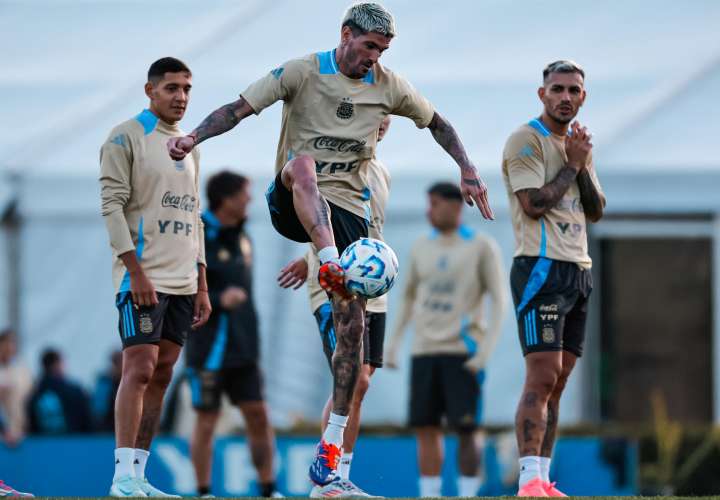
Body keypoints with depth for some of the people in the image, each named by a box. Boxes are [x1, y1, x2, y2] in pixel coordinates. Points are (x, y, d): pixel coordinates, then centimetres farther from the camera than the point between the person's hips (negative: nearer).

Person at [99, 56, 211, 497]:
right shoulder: (127, 138, -3)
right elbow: (112, 205, -11)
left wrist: (202, 287, 15)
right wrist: (136, 271, -19)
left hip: (182, 281, 7)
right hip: (143, 276, -7)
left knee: (161, 375, 3)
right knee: (139, 369, -13)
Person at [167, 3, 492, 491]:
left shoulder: (388, 86, 5)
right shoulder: (302, 72, -6)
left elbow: (437, 123, 19)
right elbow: (240, 108, -10)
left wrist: (468, 171, 9)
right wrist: (195, 137, -25)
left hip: (347, 210, 3)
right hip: (294, 204, -3)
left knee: (353, 325, -5)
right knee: (303, 163, -40)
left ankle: (332, 445, 2)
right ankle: (330, 263, -59)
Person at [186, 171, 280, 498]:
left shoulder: (241, 238, 12)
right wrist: (218, 299, -26)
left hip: (242, 349, 6)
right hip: (209, 349, -6)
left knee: (259, 416, 2)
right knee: (207, 422, 0)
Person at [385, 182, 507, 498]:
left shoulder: (482, 247, -1)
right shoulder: (421, 249, 12)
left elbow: (499, 301, -3)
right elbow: (409, 297, 22)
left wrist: (485, 351, -13)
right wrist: (393, 343, 13)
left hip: (463, 353, -4)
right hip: (424, 352, 4)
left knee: (464, 430, -8)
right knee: (425, 429, 0)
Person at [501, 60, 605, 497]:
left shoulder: (579, 143, 20)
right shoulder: (526, 141, -5)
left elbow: (596, 211, 15)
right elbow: (534, 204, -15)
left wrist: (583, 165, 0)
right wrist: (572, 164, -7)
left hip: (579, 271, 8)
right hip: (542, 267, -8)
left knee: (556, 383, 5)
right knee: (542, 378, -17)